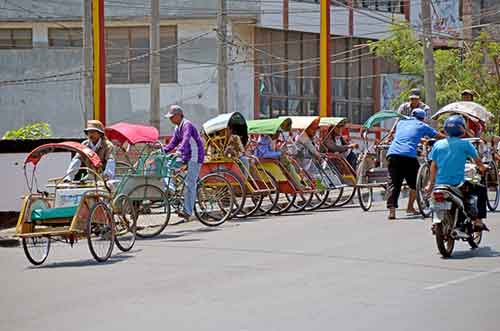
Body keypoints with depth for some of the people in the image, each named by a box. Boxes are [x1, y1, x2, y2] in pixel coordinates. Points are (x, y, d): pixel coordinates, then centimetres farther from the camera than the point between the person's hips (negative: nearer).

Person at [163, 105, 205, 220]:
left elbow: (186, 139, -32)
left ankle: (187, 211, -17)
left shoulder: (187, 125, -16)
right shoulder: (177, 128, 14)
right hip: (186, 158, 10)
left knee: (189, 184, -14)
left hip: (195, 157, -10)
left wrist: (179, 151, -47)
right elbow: (173, 143, 18)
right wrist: (163, 150, 3)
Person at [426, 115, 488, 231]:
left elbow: (433, 166, 8)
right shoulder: (465, 144, -4)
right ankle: (478, 221, 8)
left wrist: (430, 184, 16)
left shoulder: (438, 144, 5)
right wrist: (482, 168, 28)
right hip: (458, 184, -4)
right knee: (482, 190, 17)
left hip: (440, 183, 4)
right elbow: (477, 160, 6)